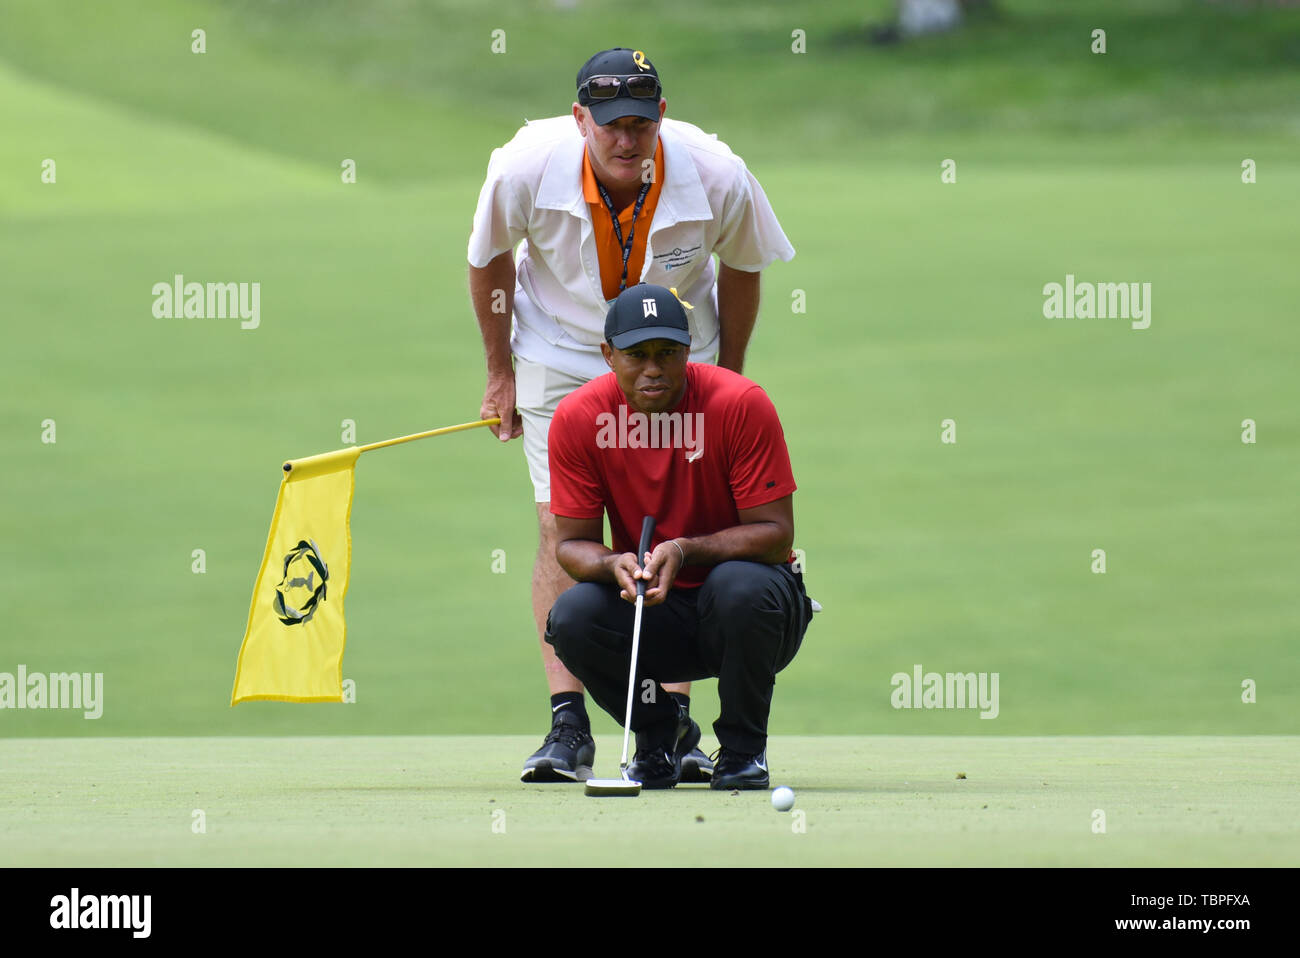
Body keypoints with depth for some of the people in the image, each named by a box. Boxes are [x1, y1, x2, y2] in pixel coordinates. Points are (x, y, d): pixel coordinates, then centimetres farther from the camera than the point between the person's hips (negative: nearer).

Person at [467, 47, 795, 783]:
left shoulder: (717, 178, -25)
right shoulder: (526, 169, -25)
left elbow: (741, 266, -2)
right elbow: (490, 258, -3)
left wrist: (730, 376, 6)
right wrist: (501, 375, 4)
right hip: (559, 356, 0)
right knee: (563, 528, -11)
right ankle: (569, 729, -11)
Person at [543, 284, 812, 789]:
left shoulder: (741, 404, -18)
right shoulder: (578, 420, -10)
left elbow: (775, 532, -17)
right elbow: (572, 542, -5)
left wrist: (684, 551, -33)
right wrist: (613, 565, -30)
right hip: (654, 622, 2)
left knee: (741, 585, -36)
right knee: (572, 617, -28)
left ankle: (743, 748, -9)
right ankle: (659, 733, 3)